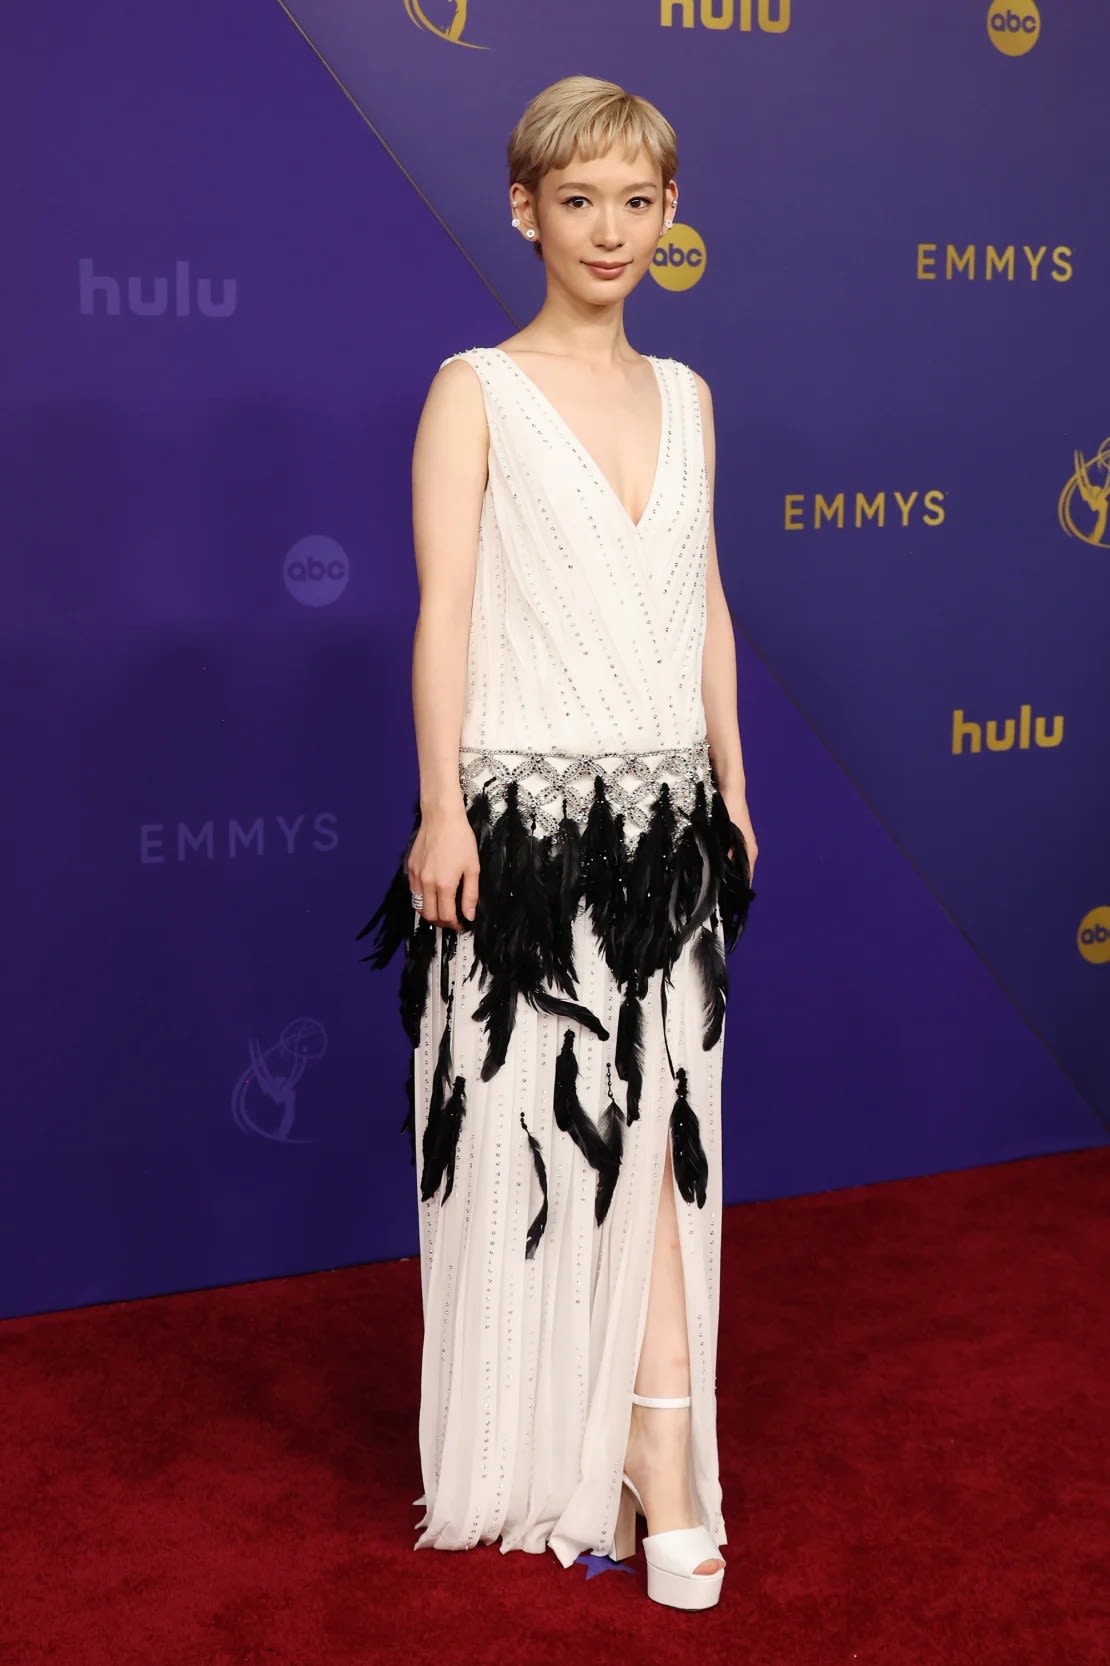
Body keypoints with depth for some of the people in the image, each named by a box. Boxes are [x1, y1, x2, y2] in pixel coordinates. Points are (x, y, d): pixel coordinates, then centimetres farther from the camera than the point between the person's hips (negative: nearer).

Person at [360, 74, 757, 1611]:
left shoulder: (684, 394, 13)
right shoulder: (477, 389, -2)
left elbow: (705, 603, 16)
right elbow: (444, 612, -7)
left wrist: (731, 791, 14)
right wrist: (442, 810, -13)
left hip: (663, 812, 5)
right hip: (529, 807, -4)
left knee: (652, 1122, 4)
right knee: (531, 1127, 3)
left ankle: (648, 1453, 12)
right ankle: (540, 1461, 18)